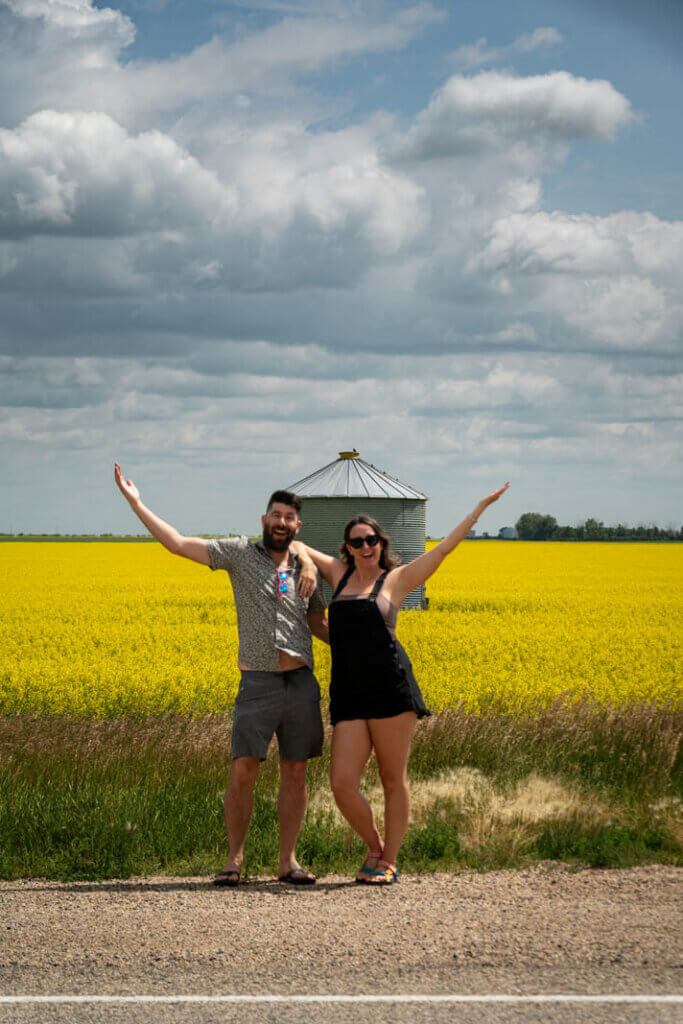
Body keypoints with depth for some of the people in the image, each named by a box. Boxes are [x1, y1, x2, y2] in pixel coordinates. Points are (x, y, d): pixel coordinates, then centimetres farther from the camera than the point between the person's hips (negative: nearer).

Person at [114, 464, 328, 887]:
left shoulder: (306, 568, 11)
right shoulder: (240, 553, 2)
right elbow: (178, 543, -2)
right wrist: (136, 503, -6)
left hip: (301, 682, 3)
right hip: (258, 682, -3)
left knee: (295, 772, 5)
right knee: (243, 771, -7)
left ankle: (289, 860, 12)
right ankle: (235, 859, 5)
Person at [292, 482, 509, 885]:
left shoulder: (396, 578, 7)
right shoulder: (339, 573, 17)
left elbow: (442, 549, 6)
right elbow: (296, 546, 28)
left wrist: (480, 507, 6)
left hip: (389, 686, -3)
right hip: (348, 691, 3)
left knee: (394, 780, 2)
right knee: (342, 784, -6)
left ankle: (389, 862, 12)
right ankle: (375, 846, 17)